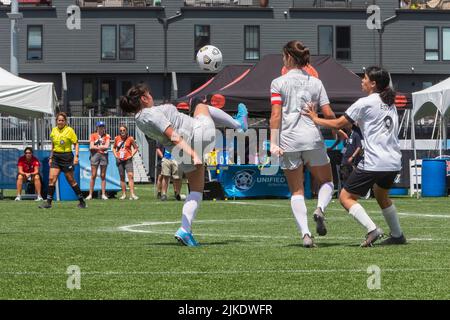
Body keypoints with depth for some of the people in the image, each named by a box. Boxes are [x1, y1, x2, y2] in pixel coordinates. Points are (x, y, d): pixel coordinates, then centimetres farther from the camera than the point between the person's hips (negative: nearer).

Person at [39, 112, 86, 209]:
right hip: (56, 157, 5)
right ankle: (48, 202, -4)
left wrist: (76, 156, -15)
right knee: (51, 178, -7)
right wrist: (51, 157, 15)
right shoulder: (54, 130, 8)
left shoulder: (69, 130, -7)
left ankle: (82, 201, 13)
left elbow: (76, 144, -5)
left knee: (71, 180, 1)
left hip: (66, 157, -5)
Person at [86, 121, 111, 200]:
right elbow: (91, 147, -4)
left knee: (103, 176, 3)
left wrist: (97, 146, -3)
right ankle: (90, 194, -1)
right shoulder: (93, 135, 8)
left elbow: (107, 146, -4)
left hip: (104, 155, 1)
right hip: (95, 155, -1)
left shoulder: (107, 136, 10)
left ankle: (103, 194, 4)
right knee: (93, 175, -3)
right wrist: (102, 147, -3)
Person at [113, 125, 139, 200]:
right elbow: (114, 148, 20)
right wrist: (115, 155, 4)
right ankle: (124, 194, 13)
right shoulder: (117, 139, 6)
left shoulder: (130, 139, -1)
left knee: (130, 175, -16)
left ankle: (132, 194, -21)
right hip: (120, 160, 3)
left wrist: (131, 155, -5)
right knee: (122, 177, 7)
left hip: (128, 160, -3)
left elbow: (136, 148, 7)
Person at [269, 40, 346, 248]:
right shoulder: (315, 83, 7)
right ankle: (320, 209, -13)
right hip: (312, 138, 1)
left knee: (297, 191, 7)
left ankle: (305, 234, -9)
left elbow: (276, 115, -8)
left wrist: (273, 142, -10)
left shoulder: (278, 83, 1)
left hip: (288, 141, -1)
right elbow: (328, 114, 2)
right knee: (327, 182, 18)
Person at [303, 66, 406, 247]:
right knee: (382, 196, 31)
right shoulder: (390, 103, 14)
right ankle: (397, 235, 29)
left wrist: (315, 119, 8)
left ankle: (372, 230, -15)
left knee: (346, 197, 1)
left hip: (374, 162, -8)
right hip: (394, 162, 8)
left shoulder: (364, 103, -7)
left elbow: (338, 124, -4)